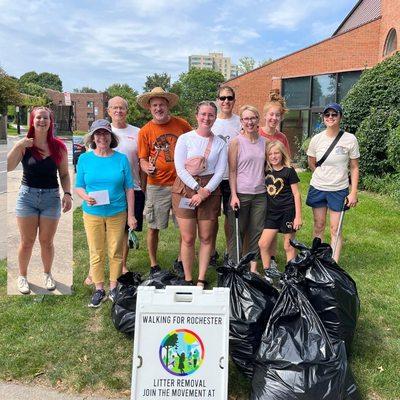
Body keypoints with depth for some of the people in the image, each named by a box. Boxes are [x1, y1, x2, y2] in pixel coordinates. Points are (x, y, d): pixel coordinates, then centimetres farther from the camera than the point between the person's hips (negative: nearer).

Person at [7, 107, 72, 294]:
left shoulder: (58, 146, -2)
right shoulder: (24, 144, -3)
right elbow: (8, 167, -11)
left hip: (51, 197, 1)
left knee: (47, 241, 10)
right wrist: (18, 146, -20)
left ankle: (47, 274, 32)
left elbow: (64, 174, 4)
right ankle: (22, 276, 28)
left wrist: (67, 193, -9)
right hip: (27, 196, 0)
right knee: (27, 242, 7)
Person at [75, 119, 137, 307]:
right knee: (96, 254, 7)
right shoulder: (84, 159, 0)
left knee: (115, 252, 8)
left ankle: (113, 288, 25)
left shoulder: (121, 159, -1)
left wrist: (131, 215, -1)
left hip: (117, 213, 0)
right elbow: (78, 186, 4)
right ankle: (99, 289, 22)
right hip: (92, 214, 0)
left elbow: (129, 188, 1)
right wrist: (86, 197, -18)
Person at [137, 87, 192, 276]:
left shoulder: (182, 124, 2)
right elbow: (143, 159, 2)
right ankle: (154, 265, 22)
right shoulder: (145, 131, 0)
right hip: (157, 186, -1)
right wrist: (147, 168, -19)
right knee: (153, 227, 6)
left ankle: (180, 261, 27)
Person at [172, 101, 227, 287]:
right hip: (185, 189, -2)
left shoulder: (220, 143, 7)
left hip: (210, 190, 2)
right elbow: (180, 169, -7)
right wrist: (198, 188, -13)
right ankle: (187, 279, 15)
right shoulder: (185, 139, 0)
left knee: (206, 238, 6)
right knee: (188, 238, 0)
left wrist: (206, 191, -12)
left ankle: (201, 279, 19)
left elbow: (220, 172, 1)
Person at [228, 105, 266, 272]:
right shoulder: (236, 142, -4)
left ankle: (253, 267, 20)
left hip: (260, 194, 4)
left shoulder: (264, 142, 8)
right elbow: (232, 171, -7)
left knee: (257, 232, 9)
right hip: (241, 194, -4)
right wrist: (234, 195, -13)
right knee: (238, 232, 5)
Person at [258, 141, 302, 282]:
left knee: (288, 246, 5)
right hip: (272, 212, 5)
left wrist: (298, 216, -9)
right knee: (263, 243, 1)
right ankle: (268, 273, 17)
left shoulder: (289, 171, -6)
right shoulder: (266, 171, 6)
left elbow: (296, 194, -5)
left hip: (288, 212, -5)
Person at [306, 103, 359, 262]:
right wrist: (323, 176, 9)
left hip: (339, 190, -2)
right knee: (319, 226, 11)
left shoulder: (350, 139, -8)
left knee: (335, 229, 1)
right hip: (318, 188, 2)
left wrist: (354, 192, -7)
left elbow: (354, 168, -3)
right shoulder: (316, 139, -3)